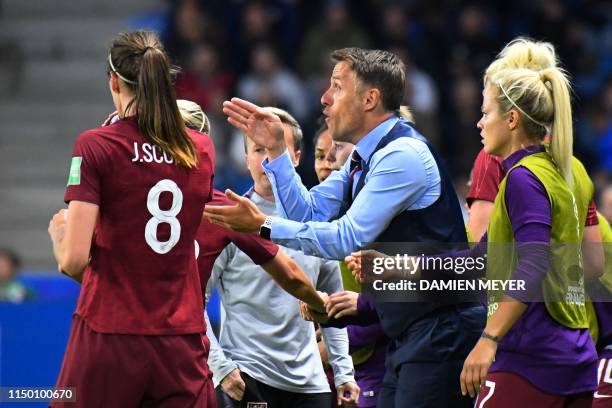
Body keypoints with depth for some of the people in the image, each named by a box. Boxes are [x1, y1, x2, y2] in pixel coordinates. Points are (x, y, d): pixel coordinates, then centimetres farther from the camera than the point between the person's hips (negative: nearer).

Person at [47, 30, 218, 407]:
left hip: (109, 337, -3)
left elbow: (73, 260, -13)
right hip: (183, 342, 3)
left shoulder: (96, 146, -8)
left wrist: (59, 231, 10)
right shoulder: (202, 150, 5)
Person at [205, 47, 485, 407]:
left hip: (439, 332, -10)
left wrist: (264, 226, -20)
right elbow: (309, 213, 15)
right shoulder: (366, 157, 14)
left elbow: (348, 239, -21)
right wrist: (276, 150, 7)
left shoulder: (402, 155, -17)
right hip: (407, 334, 10)